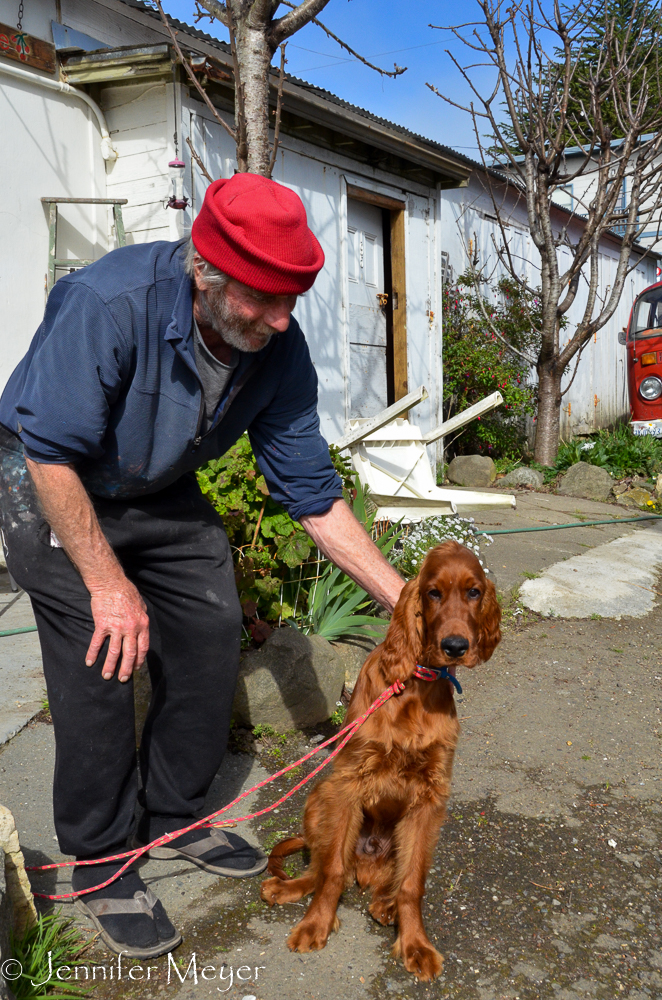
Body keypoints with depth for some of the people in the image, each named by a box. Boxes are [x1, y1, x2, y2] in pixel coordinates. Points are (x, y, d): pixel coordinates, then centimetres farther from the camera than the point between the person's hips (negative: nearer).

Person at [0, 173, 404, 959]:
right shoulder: (109, 303, -34)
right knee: (100, 661, -12)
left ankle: (175, 819, 22)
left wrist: (403, 600, -17)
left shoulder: (279, 349, -18)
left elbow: (311, 493, -13)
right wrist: (107, 582, -25)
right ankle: (100, 863, 9)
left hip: (161, 493, 5)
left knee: (211, 637, 1)